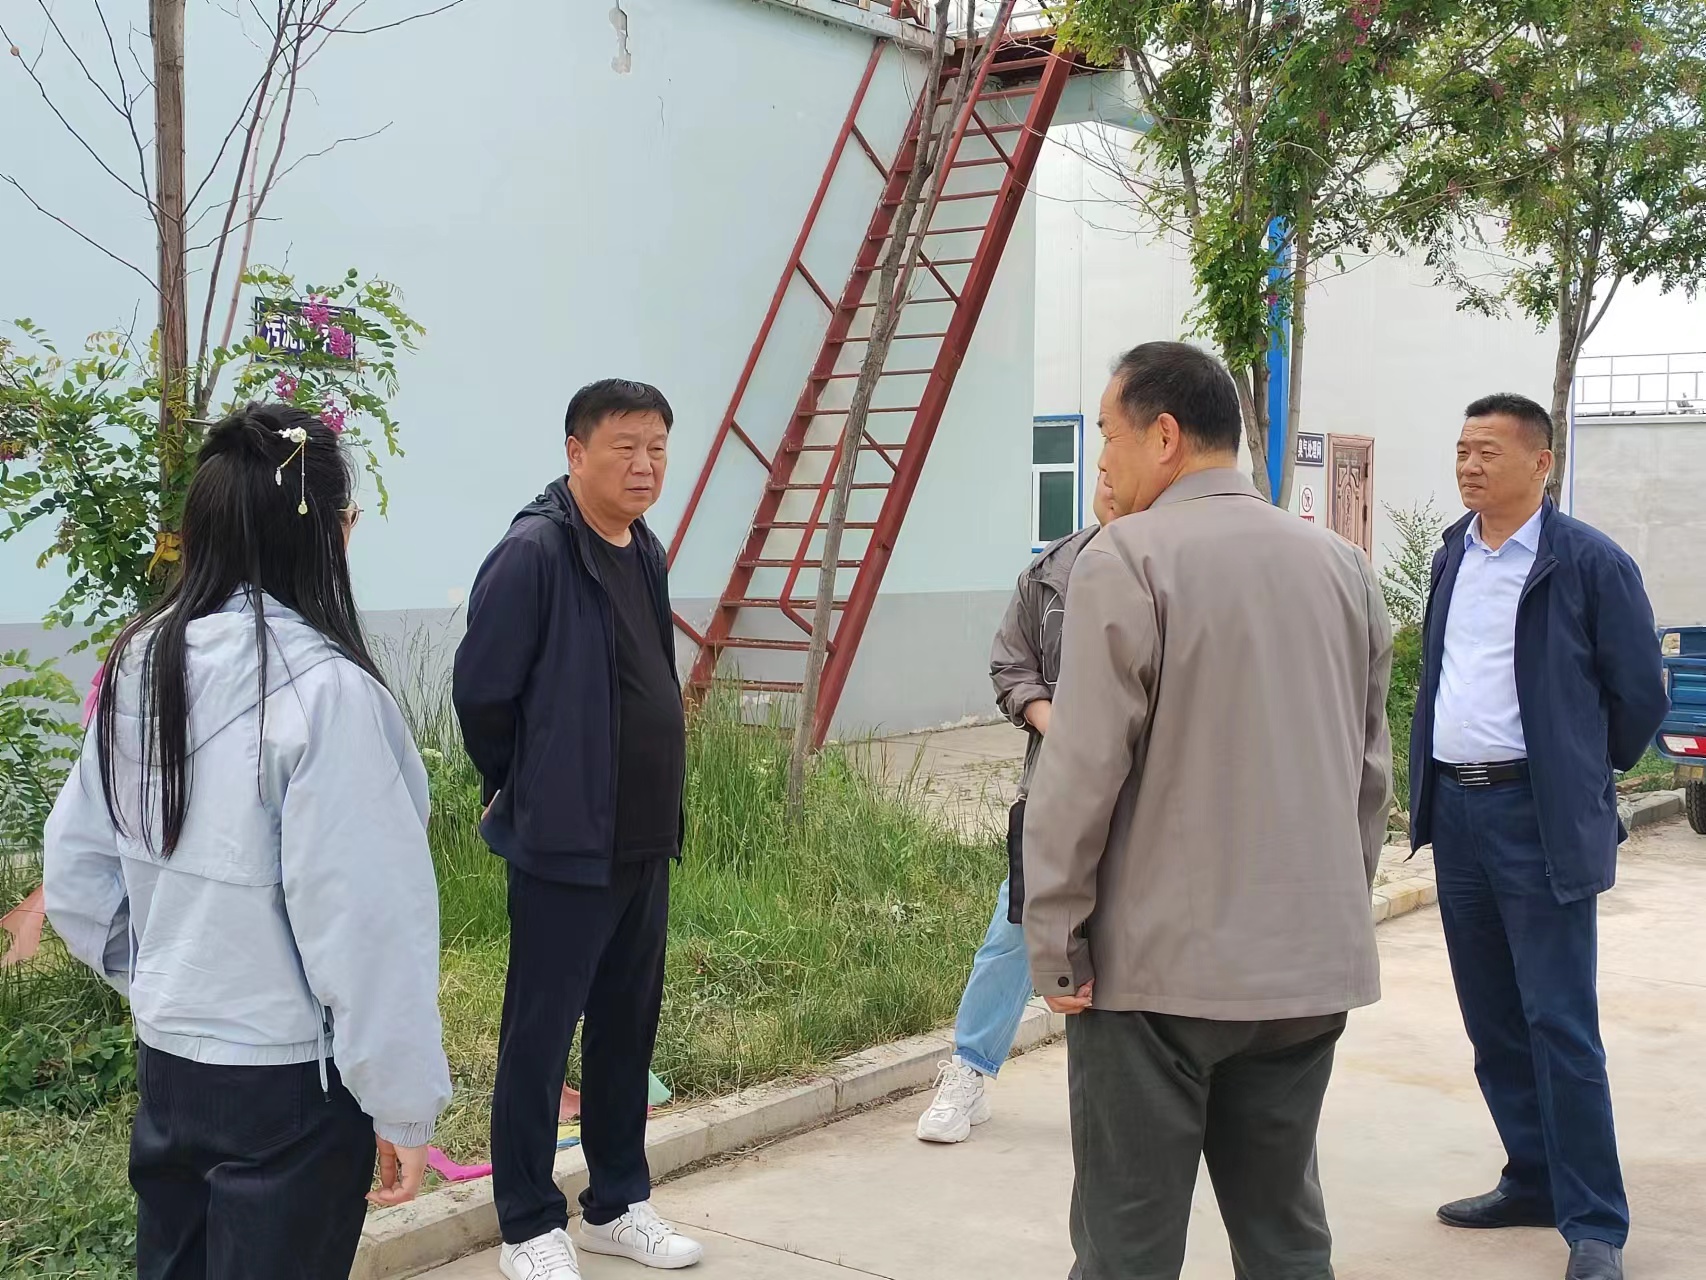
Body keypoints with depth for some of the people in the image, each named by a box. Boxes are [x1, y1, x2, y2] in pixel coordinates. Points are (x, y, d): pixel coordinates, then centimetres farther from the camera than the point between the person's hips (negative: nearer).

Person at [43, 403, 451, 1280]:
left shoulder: (138, 665, 0)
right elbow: (365, 924, -21)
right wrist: (401, 1104, -12)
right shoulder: (322, 688, -22)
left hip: (165, 1059, 7)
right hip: (288, 1079, -7)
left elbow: (76, 876, 7)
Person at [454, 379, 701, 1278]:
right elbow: (481, 692, -14)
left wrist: (657, 805, 17)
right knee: (539, 1037, 3)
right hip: (564, 845, -8)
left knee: (628, 1029, 16)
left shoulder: (646, 554, 9)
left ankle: (616, 1203, 30)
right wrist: (521, 792, 0)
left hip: (644, 841, 8)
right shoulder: (533, 554, -16)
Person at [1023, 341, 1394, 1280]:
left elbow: (1083, 771, -15)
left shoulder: (1129, 559, -11)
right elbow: (1371, 769, 14)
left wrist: (1057, 942, -7)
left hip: (1159, 965, -6)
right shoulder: (1342, 566, 9)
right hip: (1311, 965, 6)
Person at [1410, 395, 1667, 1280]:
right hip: (1455, 809, 7)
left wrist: (1584, 777, 7)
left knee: (1560, 1025, -5)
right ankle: (1534, 1182, 27)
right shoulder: (1452, 557, 11)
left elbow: (1639, 694, -3)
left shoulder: (1590, 564, -8)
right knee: (1492, 1018, 13)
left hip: (1538, 818, -6)